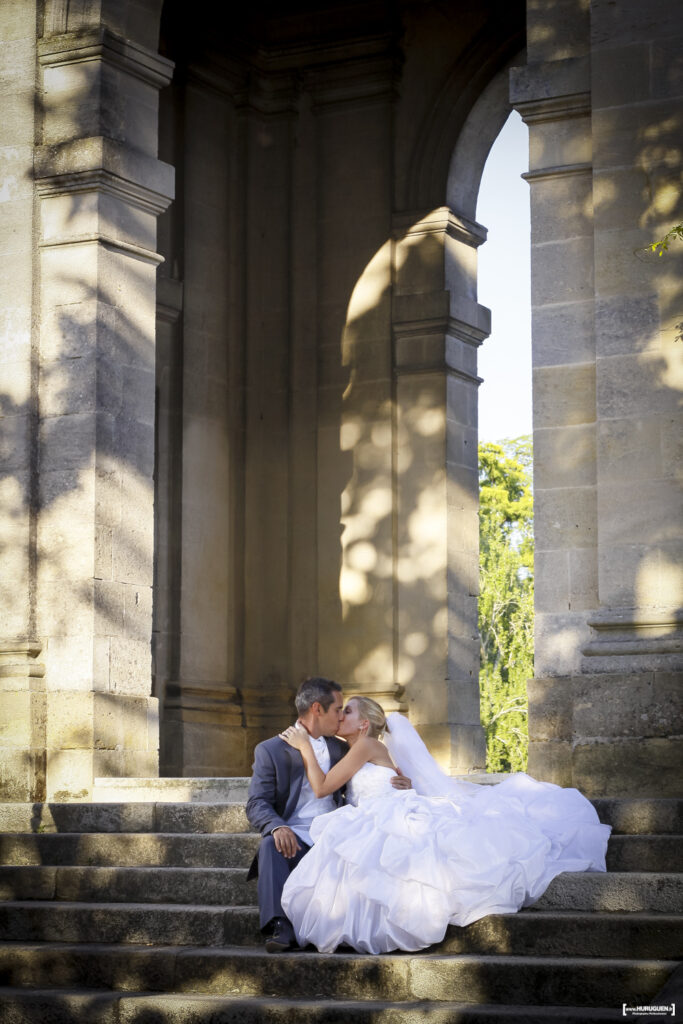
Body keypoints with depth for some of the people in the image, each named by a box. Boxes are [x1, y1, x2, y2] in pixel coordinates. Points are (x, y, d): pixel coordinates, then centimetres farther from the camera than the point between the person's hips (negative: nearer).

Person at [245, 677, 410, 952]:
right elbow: (257, 804, -2)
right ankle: (279, 926, -45)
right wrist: (277, 827, -26)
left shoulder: (340, 750, 22)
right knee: (271, 845, -37)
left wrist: (399, 785, 5)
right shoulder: (270, 750, 7)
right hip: (293, 838, -3)